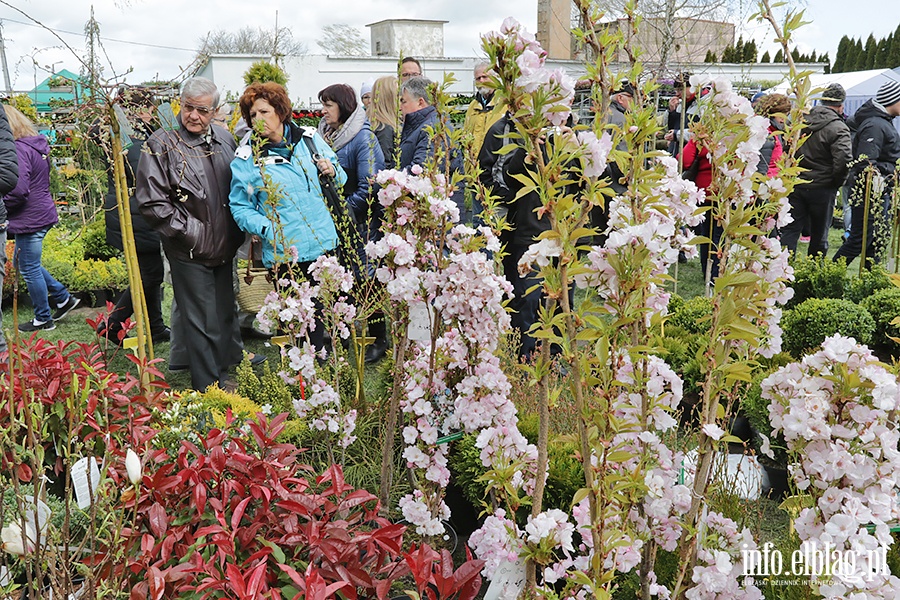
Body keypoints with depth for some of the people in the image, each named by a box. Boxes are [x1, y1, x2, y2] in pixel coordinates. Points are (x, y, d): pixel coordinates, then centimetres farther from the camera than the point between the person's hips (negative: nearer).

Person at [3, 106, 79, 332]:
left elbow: (18, 190, -25)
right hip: (42, 211, 10)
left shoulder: (20, 149, -19)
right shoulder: (37, 145, 10)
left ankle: (43, 320, 17)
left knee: (30, 269, 4)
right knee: (22, 262, 23)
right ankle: (63, 298, 25)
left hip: (30, 219, -10)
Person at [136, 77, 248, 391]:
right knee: (201, 320, 2)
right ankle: (209, 386, 15)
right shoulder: (162, 144, -12)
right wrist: (189, 231, -16)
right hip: (190, 252, -6)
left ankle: (231, 357, 42)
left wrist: (237, 231, 10)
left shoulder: (225, 138, 6)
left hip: (224, 246, 6)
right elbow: (151, 201, -15)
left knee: (226, 309, 22)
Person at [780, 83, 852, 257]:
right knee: (819, 235, 11)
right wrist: (836, 182, -6)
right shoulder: (838, 128, -13)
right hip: (822, 188, -4)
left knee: (790, 230, 5)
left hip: (795, 184, 4)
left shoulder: (801, 120, 4)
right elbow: (844, 159, -23)